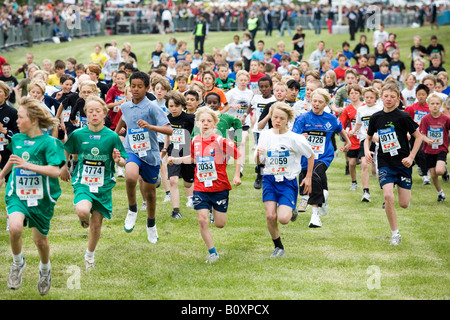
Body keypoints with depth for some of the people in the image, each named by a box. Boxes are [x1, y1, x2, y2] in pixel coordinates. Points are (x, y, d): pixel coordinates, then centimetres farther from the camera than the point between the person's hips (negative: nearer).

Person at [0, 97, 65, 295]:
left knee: (40, 239, 10)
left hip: (41, 197, -2)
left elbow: (55, 171, -23)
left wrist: (27, 165, -30)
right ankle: (18, 263, 1)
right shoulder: (17, 139, 2)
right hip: (17, 194, 2)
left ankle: (45, 270, 42)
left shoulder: (48, 142, -13)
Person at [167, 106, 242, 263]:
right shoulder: (195, 141, 2)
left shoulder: (221, 141, -12)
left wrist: (237, 176, -10)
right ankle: (212, 253, 4)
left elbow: (238, 155, -5)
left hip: (220, 187, -3)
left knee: (220, 224, 5)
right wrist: (176, 160, 14)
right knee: (203, 220, -9)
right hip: (201, 188, 3)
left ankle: (217, 211, 43)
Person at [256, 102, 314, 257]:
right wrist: (258, 154, -14)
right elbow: (258, 162, 8)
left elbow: (311, 156, 5)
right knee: (270, 216, -11)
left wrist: (308, 177, 4)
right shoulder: (265, 136, 2)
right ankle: (278, 247, 12)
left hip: (288, 181, -3)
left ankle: (291, 212, 20)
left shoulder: (294, 138, -9)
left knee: (283, 219, -18)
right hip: (270, 180, 3)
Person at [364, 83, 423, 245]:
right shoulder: (376, 117, 2)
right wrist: (367, 150, -4)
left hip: (403, 163, -2)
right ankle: (395, 234, -3)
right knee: (388, 197, -18)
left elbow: (418, 136, -1)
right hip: (385, 163, 2)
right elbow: (368, 138, 16)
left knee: (404, 204, -1)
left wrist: (411, 157, -10)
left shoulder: (403, 117, -8)